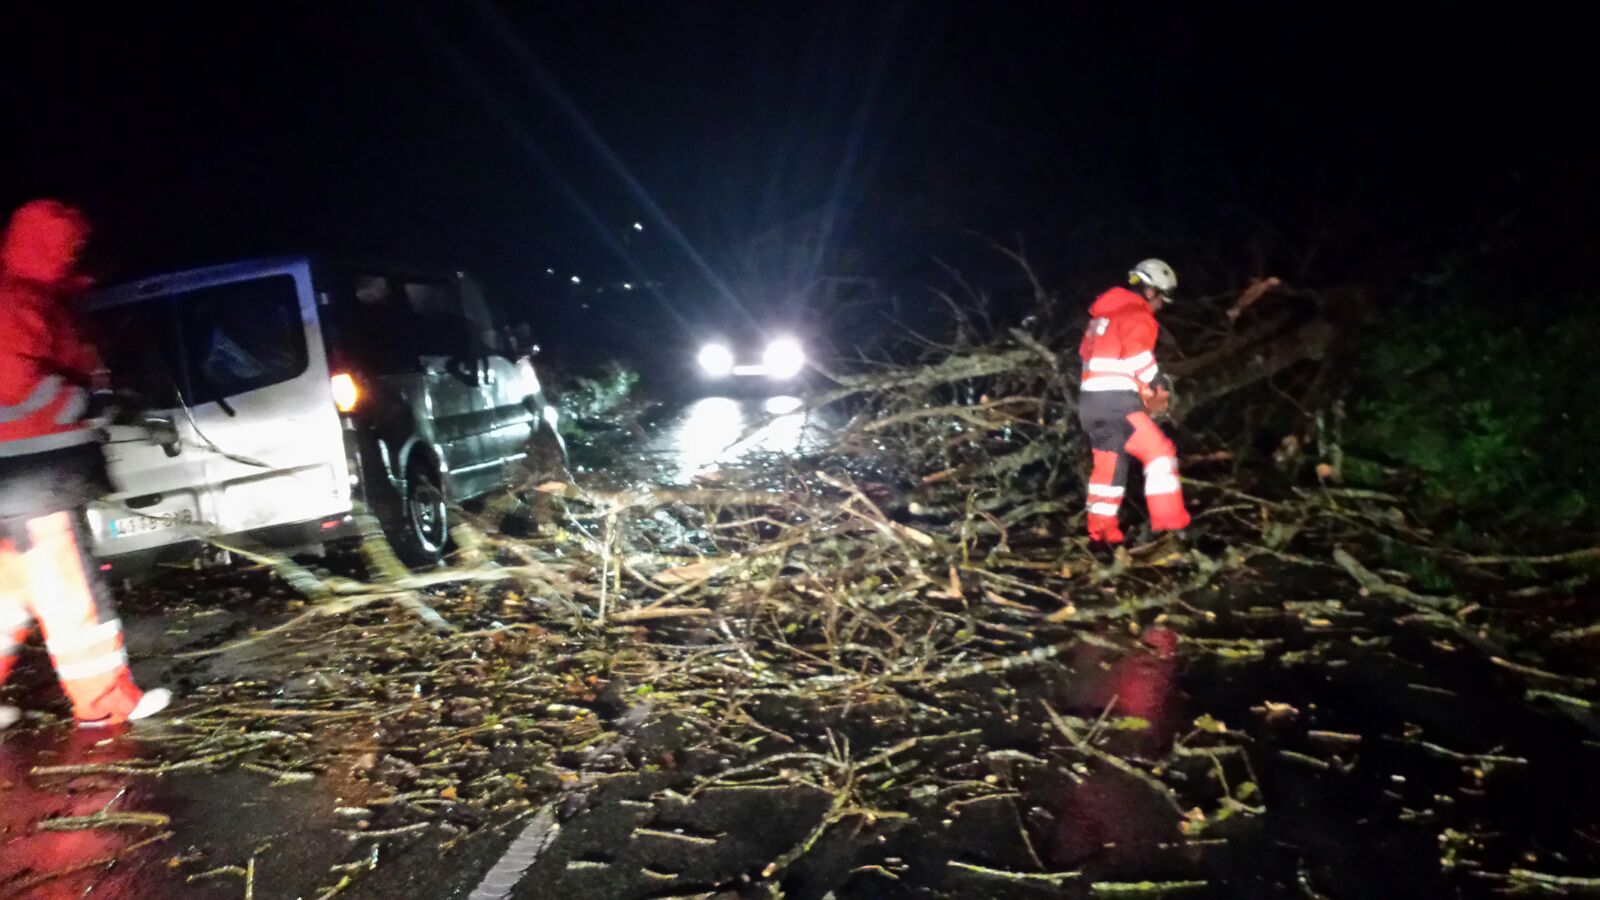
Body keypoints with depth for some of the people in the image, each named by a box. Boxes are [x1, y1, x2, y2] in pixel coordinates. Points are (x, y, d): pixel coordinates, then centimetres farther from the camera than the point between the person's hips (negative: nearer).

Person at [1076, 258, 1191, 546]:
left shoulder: (1104, 313, 24)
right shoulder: (1137, 315, -4)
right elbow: (1139, 358, -16)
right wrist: (1159, 389, -3)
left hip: (1090, 400, 9)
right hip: (1117, 401, -9)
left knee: (1108, 465, 15)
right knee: (1160, 453, -7)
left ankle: (1101, 531, 16)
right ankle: (1170, 524, -12)